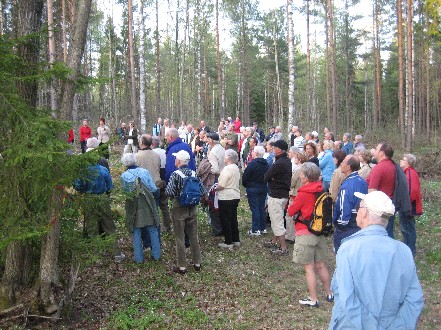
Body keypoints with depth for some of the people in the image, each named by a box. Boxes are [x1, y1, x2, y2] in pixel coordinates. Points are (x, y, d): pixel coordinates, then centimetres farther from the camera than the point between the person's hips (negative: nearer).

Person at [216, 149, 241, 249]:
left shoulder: (227, 169, -18)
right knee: (233, 219, 17)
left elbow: (221, 186, -20)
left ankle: (228, 242, 7)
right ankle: (236, 240, 24)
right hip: (235, 196, 9)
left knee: (225, 220, 1)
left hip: (226, 198, -9)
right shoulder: (236, 168, 10)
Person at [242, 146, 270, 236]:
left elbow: (245, 177, -12)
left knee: (255, 209, -2)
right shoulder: (266, 164, 3)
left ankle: (256, 230, -1)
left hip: (253, 189, -6)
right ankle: (263, 228, 20)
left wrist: (245, 185, 5)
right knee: (262, 208, 14)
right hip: (264, 188, 6)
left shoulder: (252, 163, -17)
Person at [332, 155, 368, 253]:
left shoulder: (347, 186, -24)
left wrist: (338, 225, -10)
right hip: (360, 226, 9)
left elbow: (344, 210, -26)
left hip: (347, 230, -9)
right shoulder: (362, 182, 4)